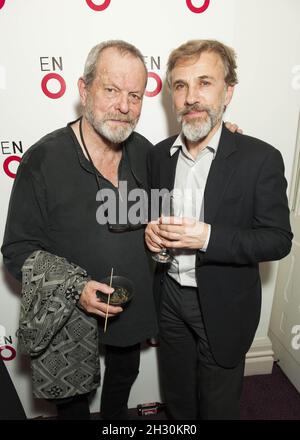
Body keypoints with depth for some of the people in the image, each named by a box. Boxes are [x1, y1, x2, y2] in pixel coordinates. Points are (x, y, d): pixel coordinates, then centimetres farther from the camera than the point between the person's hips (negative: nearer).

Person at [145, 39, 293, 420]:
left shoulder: (260, 159, -15)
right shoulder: (158, 155, -1)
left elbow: (278, 239, -14)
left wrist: (208, 237, -26)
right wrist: (151, 228, -12)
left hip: (223, 305, -3)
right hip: (169, 298, 4)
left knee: (217, 404, 22)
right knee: (176, 398, 28)